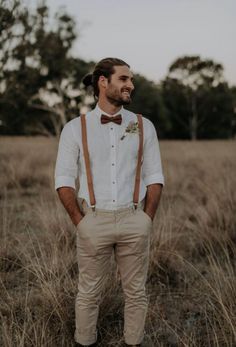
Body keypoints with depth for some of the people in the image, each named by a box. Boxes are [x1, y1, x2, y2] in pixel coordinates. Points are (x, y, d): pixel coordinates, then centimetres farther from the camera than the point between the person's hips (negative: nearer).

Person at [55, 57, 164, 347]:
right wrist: (80, 223, -6)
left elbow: (154, 178, 4)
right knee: (89, 292, 11)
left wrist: (146, 221, -2)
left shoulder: (143, 127, 2)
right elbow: (64, 180, -2)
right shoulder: (75, 128, -3)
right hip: (94, 221, -1)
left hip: (134, 220, 2)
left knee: (136, 291, 11)